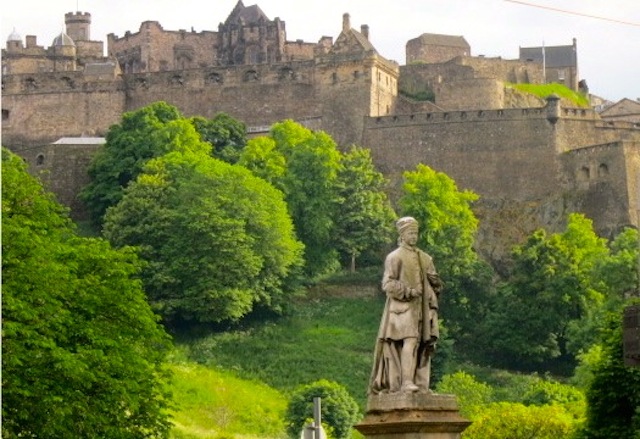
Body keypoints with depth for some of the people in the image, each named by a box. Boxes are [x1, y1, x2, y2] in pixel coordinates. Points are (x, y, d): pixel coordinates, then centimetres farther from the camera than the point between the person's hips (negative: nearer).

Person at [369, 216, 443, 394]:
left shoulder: (425, 259, 19)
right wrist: (408, 292, -18)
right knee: (410, 341, -19)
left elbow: (435, 285, 23)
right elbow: (387, 284, -8)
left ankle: (422, 384, 2)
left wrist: (436, 282, 1)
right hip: (403, 307, -6)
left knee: (426, 344, 0)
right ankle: (406, 383, -24)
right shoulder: (394, 257, 1)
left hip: (422, 308, 7)